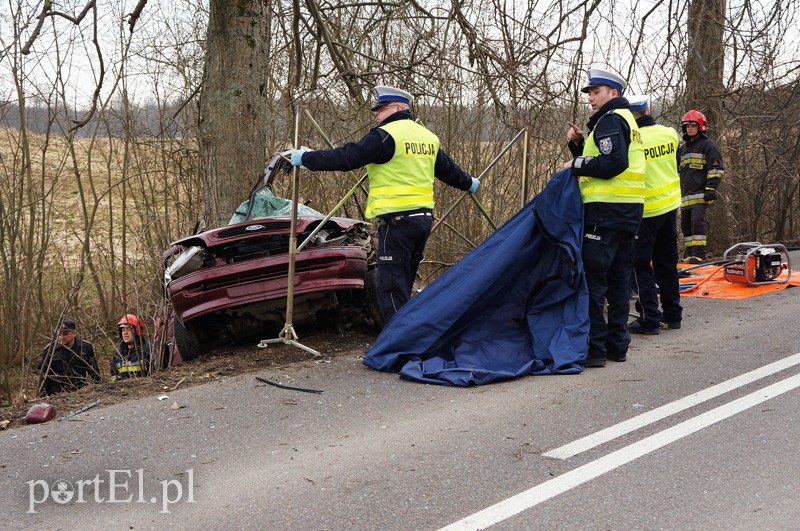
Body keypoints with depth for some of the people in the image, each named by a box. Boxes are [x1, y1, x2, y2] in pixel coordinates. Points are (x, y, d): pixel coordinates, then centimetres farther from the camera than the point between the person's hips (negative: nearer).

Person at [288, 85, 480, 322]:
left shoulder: (386, 135, -10)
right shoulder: (428, 137, 16)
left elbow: (345, 157, -14)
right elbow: (448, 169, 30)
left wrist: (306, 158, -5)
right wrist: (468, 183, 49)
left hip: (397, 220, -9)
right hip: (423, 218, 9)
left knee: (391, 288, -7)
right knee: (402, 287, 17)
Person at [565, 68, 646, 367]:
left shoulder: (610, 120, -8)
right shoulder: (625, 119, 24)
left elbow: (614, 163, -21)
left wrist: (578, 164, -11)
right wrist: (579, 144, 8)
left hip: (606, 208, -10)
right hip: (628, 210, 10)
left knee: (592, 277, -9)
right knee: (618, 278, 13)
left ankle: (594, 348, -10)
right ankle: (617, 344, 18)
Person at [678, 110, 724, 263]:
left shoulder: (708, 145, 1)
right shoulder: (683, 148, 23)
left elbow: (716, 169, -6)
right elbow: (678, 171, 31)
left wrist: (711, 189, -14)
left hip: (700, 194, -8)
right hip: (685, 195, 8)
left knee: (697, 221, -16)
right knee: (686, 224, 6)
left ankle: (699, 254, -15)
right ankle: (690, 254, 12)